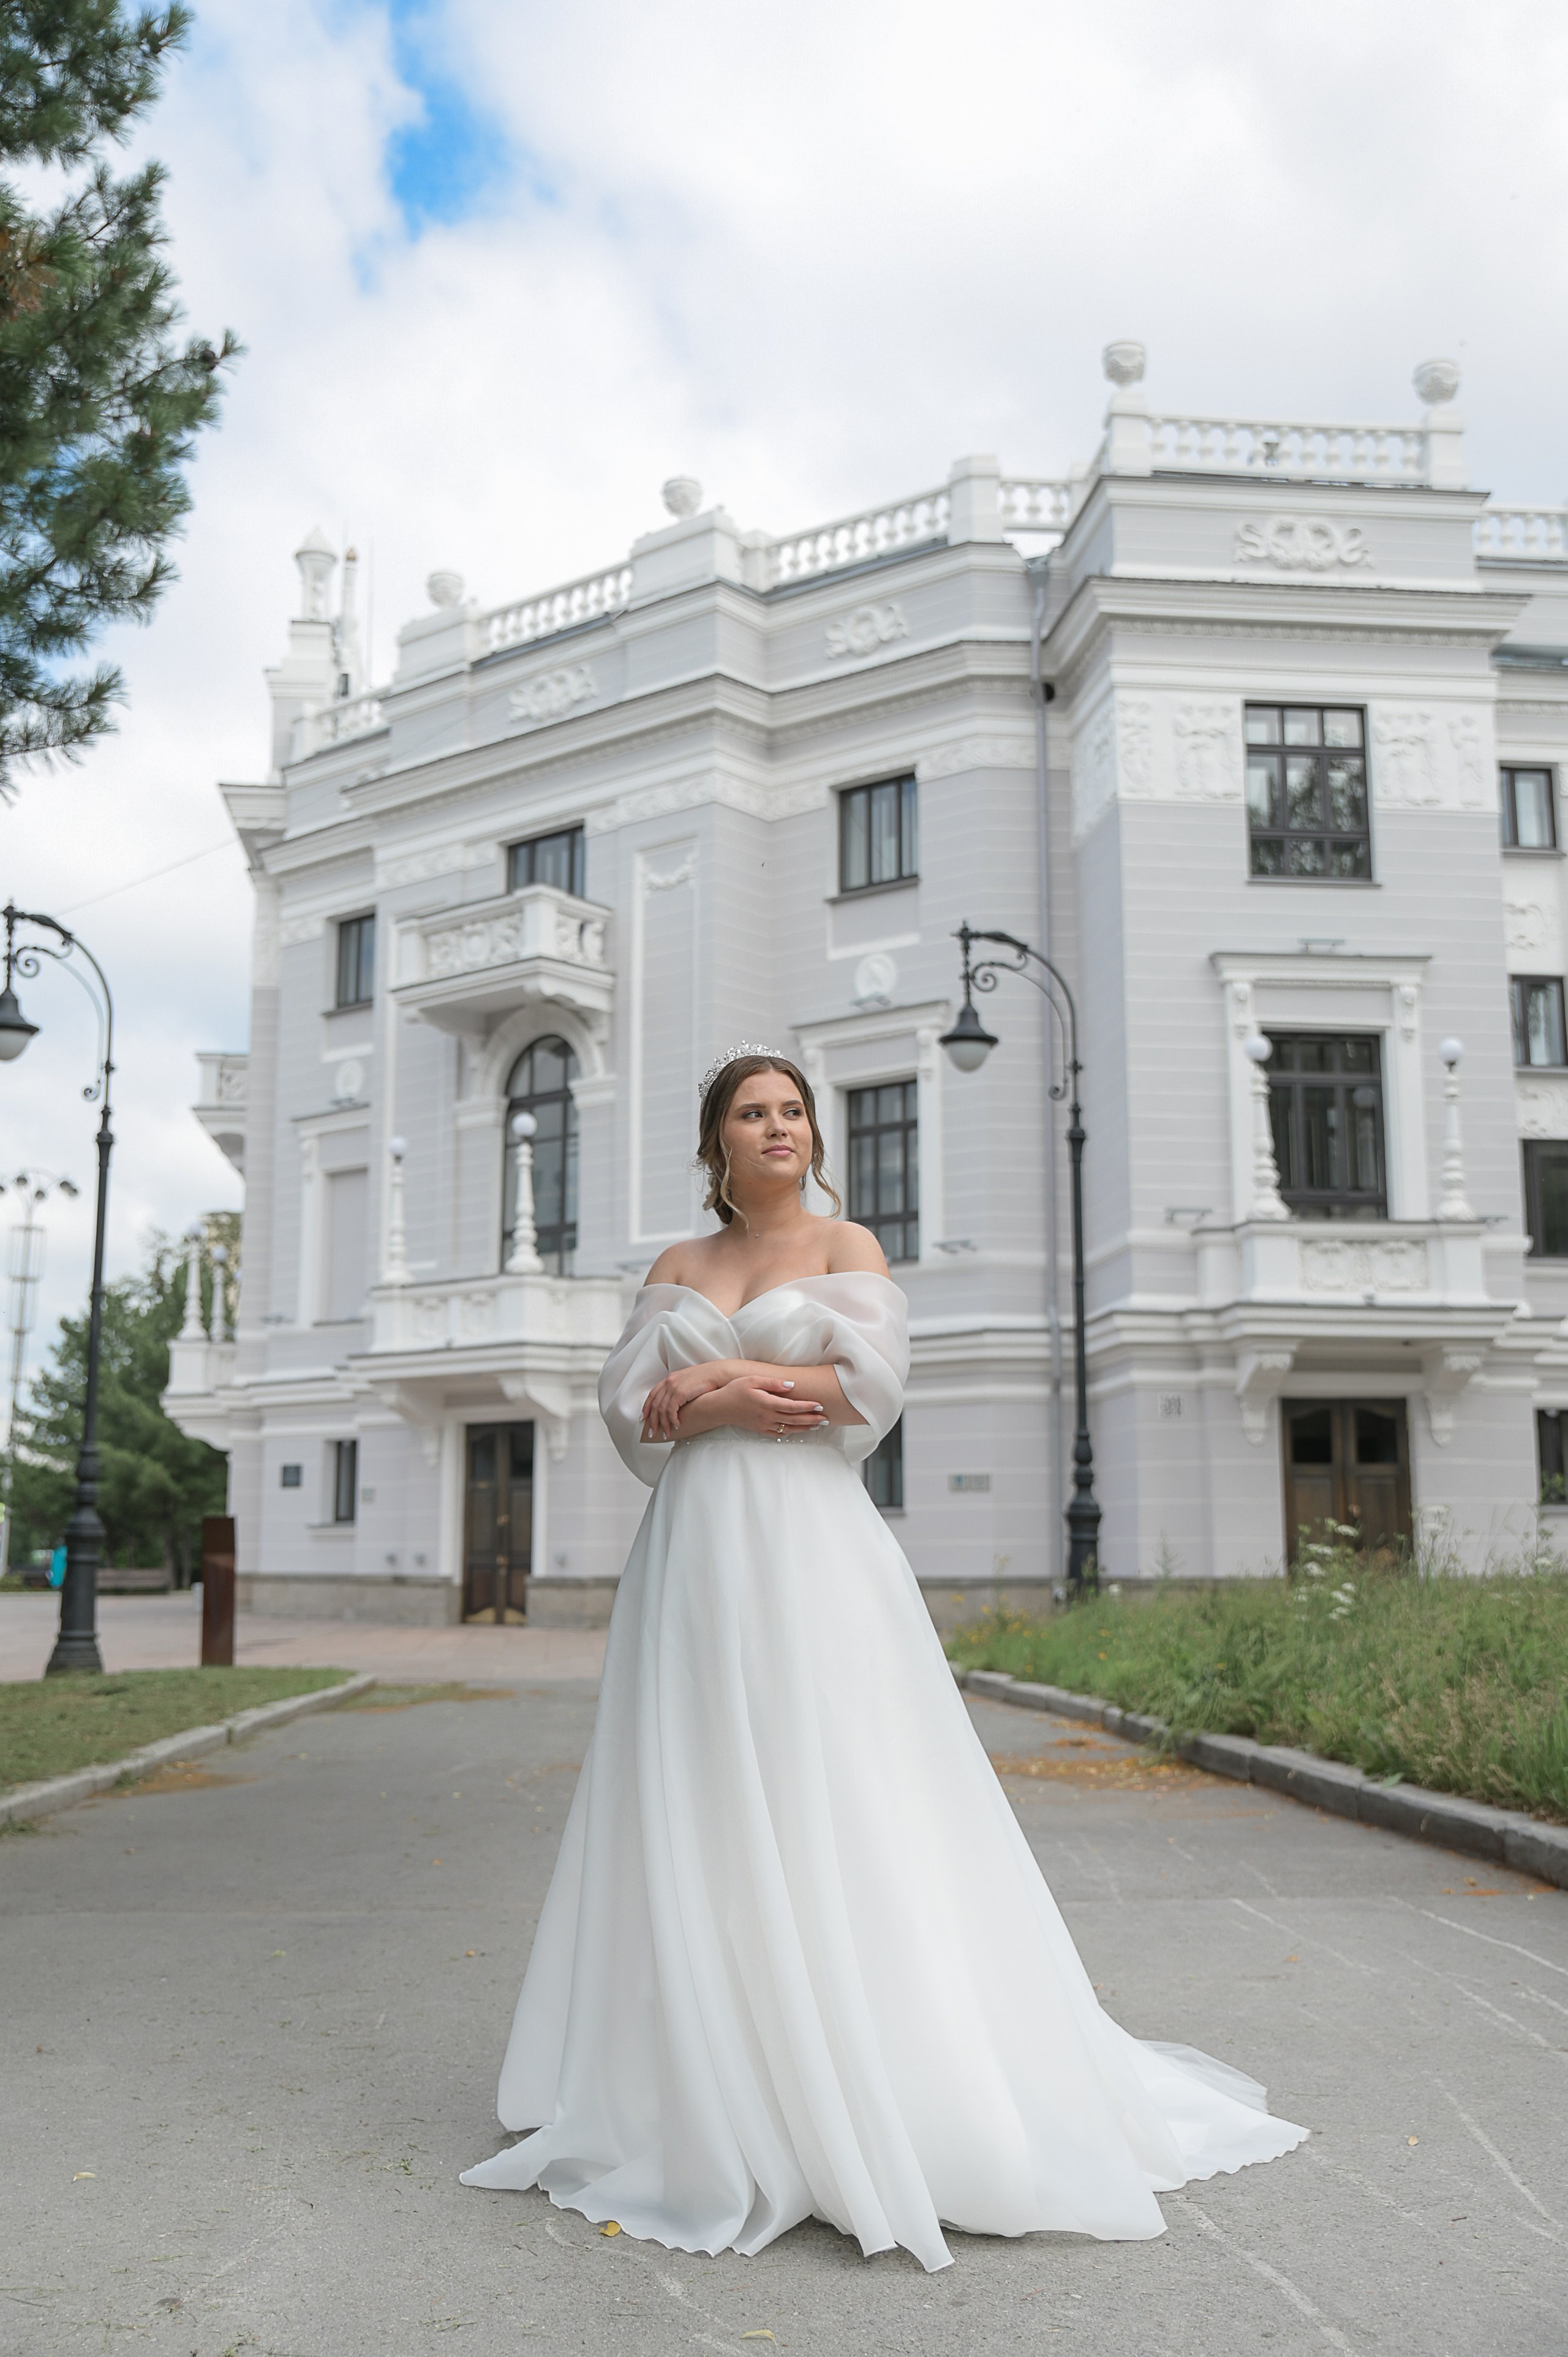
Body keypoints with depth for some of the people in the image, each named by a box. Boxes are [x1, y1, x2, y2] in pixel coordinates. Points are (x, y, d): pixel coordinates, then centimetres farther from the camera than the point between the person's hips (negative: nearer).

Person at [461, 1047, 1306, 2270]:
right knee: (695, 1814, 4)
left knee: (833, 1802, -5)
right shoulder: (674, 1269, 15)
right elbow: (630, 1403, 5)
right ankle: (708, 2090, 15)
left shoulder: (847, 1246, 6)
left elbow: (868, 1386, -9)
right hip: (694, 1558, 4)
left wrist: (710, 1384, -7)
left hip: (810, 1551, -4)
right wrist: (741, 1399, -12)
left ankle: (877, 2095, 4)